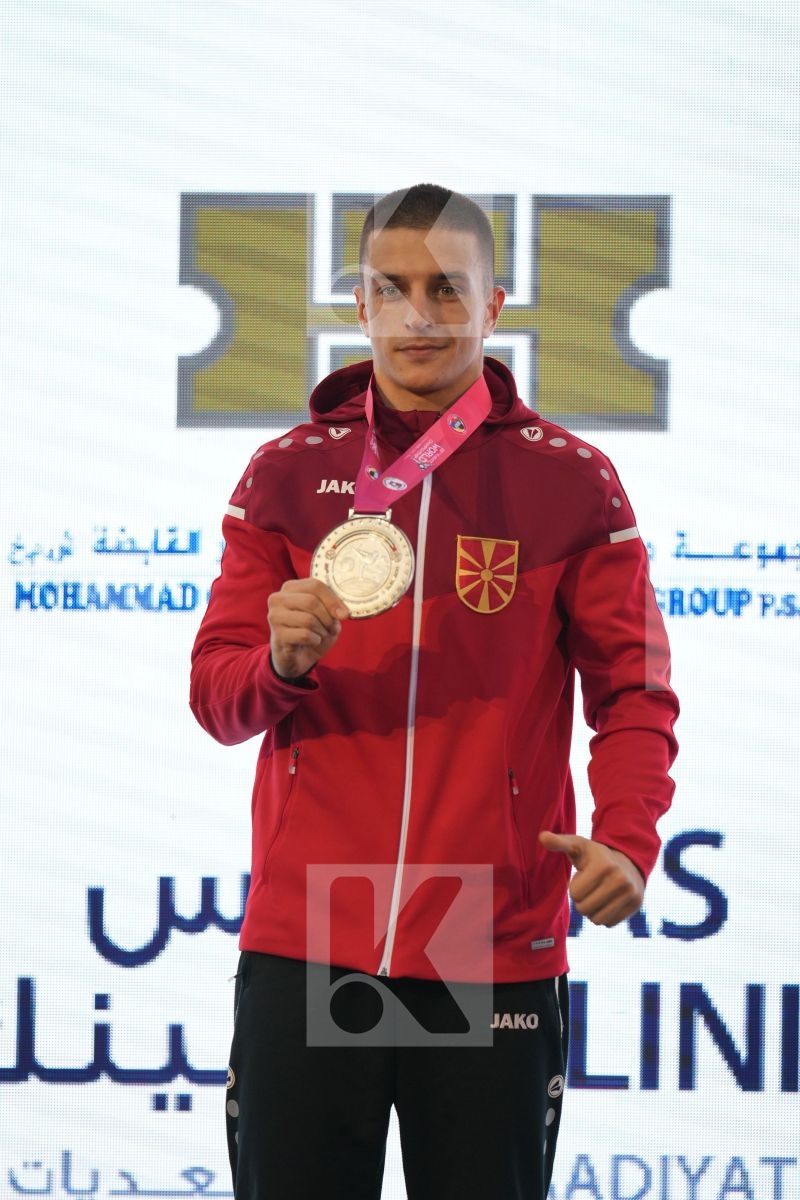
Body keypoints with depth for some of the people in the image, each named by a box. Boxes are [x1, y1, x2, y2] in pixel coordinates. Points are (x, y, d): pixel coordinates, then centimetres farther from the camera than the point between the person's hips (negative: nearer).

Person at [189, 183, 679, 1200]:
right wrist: (280, 663, -17)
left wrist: (627, 839, -18)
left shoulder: (570, 482, 3)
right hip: (302, 945, 1)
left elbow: (632, 689, 1)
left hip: (496, 953, -1)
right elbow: (217, 695, 6)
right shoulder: (287, 475, 7)